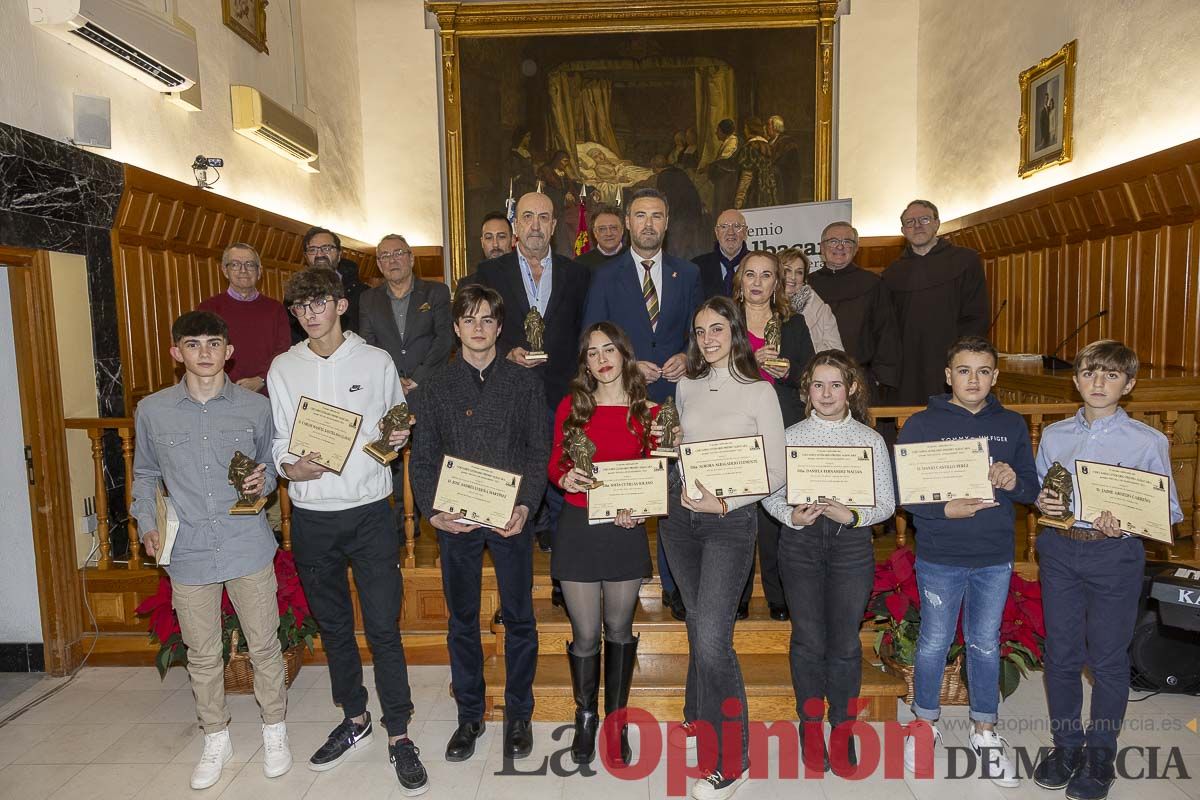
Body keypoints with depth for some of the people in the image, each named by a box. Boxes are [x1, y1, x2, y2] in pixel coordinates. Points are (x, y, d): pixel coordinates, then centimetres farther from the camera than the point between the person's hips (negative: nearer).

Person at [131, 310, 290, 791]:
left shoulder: (256, 408, -2)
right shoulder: (152, 411, 0)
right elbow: (145, 475, 13)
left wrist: (263, 482, -10)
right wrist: (147, 524, 1)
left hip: (249, 548, -1)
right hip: (188, 554, 1)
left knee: (264, 644, 10)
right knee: (203, 653, 15)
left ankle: (274, 730, 30)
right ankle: (216, 738, 35)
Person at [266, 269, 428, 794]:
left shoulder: (375, 361, 1)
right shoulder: (283, 368, 5)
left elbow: (398, 426, 9)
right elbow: (278, 439, 8)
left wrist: (397, 437, -13)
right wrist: (290, 467, -12)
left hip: (369, 510, -2)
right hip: (311, 516, 3)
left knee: (384, 627, -2)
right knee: (333, 624, 16)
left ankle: (398, 735, 13)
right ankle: (355, 718, 35)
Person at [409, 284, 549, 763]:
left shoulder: (525, 383, 2)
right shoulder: (437, 388, 5)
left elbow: (539, 451, -1)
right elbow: (422, 458, 4)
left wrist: (526, 505, -14)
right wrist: (432, 511, -10)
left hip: (511, 517, -1)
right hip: (455, 520, 1)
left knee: (518, 617, 8)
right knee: (462, 619, 12)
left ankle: (518, 714, 26)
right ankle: (469, 714, 29)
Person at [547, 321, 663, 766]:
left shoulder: (647, 411, 0)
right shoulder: (571, 406, 2)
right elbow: (554, 464, 8)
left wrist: (641, 508, -14)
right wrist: (564, 479, -13)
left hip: (625, 530, 0)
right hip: (578, 529, 0)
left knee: (619, 630, 14)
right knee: (585, 634, 8)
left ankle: (616, 720, 32)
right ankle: (585, 717, 31)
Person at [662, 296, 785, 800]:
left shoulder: (759, 392, -6)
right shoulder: (687, 387, 8)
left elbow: (776, 472, -7)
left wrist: (724, 503, -16)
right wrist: (683, 491, 0)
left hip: (731, 520, -5)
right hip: (681, 517, 5)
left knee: (712, 639, -10)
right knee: (697, 626, 16)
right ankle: (699, 719, 36)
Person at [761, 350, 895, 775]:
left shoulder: (871, 440, 3)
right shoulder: (790, 436, 2)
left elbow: (886, 502, 3)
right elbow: (770, 494, 3)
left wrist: (853, 516, -15)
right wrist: (792, 516, -16)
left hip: (851, 544, 0)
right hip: (801, 542, 0)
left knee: (845, 640, 6)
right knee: (808, 639, 7)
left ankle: (843, 730, 25)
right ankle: (809, 729, 24)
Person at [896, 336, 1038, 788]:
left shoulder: (1012, 425, 4)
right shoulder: (922, 424, -7)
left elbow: (1032, 487, 7)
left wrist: (1014, 483, -15)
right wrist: (945, 510, -23)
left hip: (995, 557, 3)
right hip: (939, 558, -3)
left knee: (986, 645, 16)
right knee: (934, 643, 11)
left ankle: (985, 732, 34)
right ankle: (924, 724, 32)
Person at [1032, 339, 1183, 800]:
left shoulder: (1149, 442, -5)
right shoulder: (1053, 436, 5)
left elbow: (1168, 511, -5)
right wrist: (1043, 503, -8)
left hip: (1115, 555, -3)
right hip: (1060, 551, 3)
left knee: (1108, 659, 8)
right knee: (1061, 654, 12)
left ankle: (1100, 754, 27)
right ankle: (1066, 745, 30)